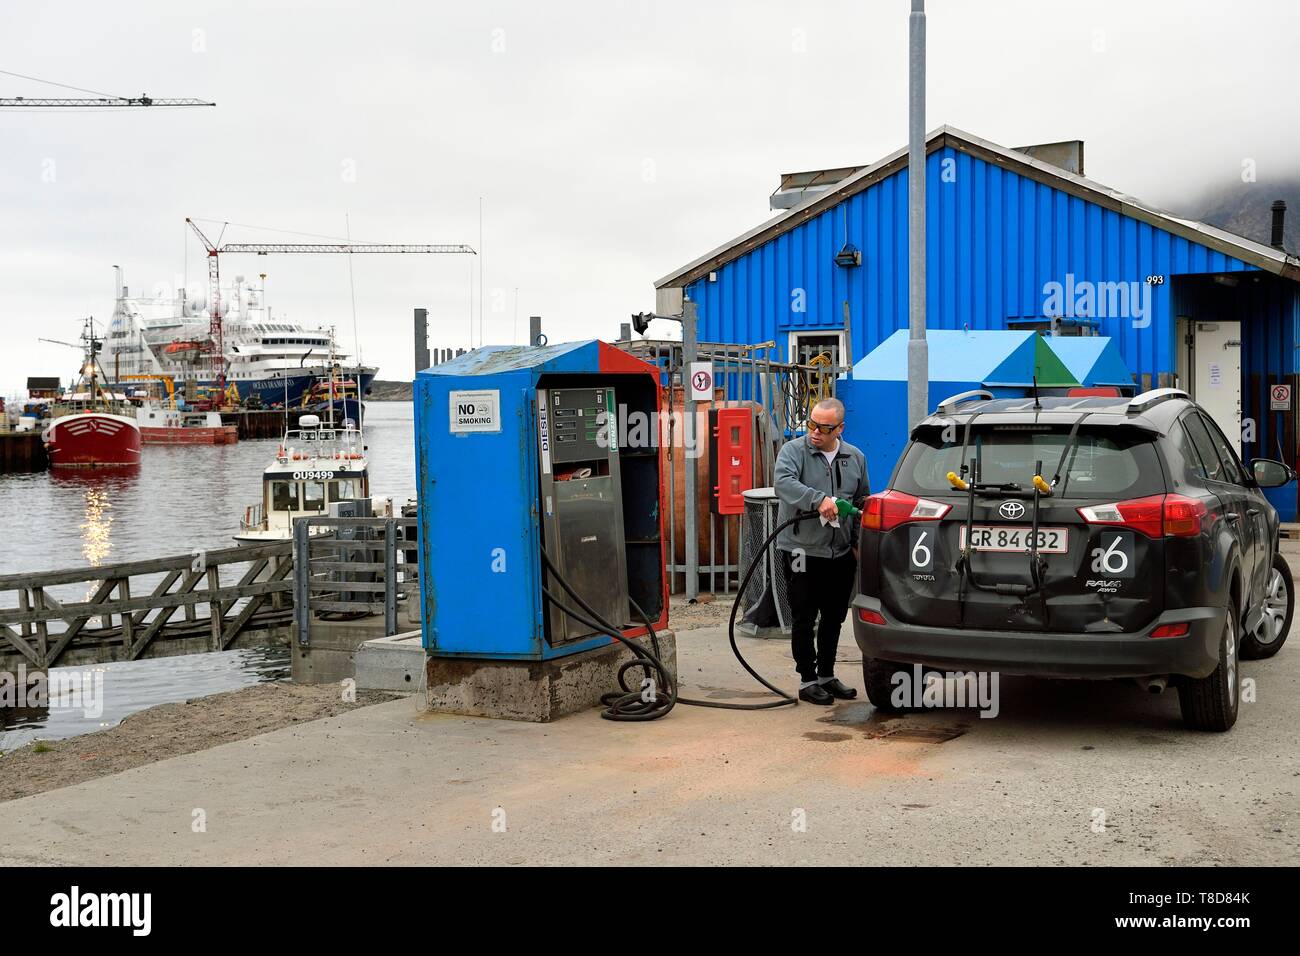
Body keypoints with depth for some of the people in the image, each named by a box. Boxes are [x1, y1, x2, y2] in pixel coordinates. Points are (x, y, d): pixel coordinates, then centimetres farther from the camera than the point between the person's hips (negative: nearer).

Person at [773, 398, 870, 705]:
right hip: (802, 550, -5)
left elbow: (862, 503, 18)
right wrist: (819, 500, -37)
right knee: (804, 619, 0)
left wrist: (859, 543, 12)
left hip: (841, 553, 5)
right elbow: (784, 482, -25)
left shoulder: (855, 458, 9)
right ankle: (808, 680, 9)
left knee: (834, 617, 13)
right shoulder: (794, 450, -6)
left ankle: (827, 675, 26)